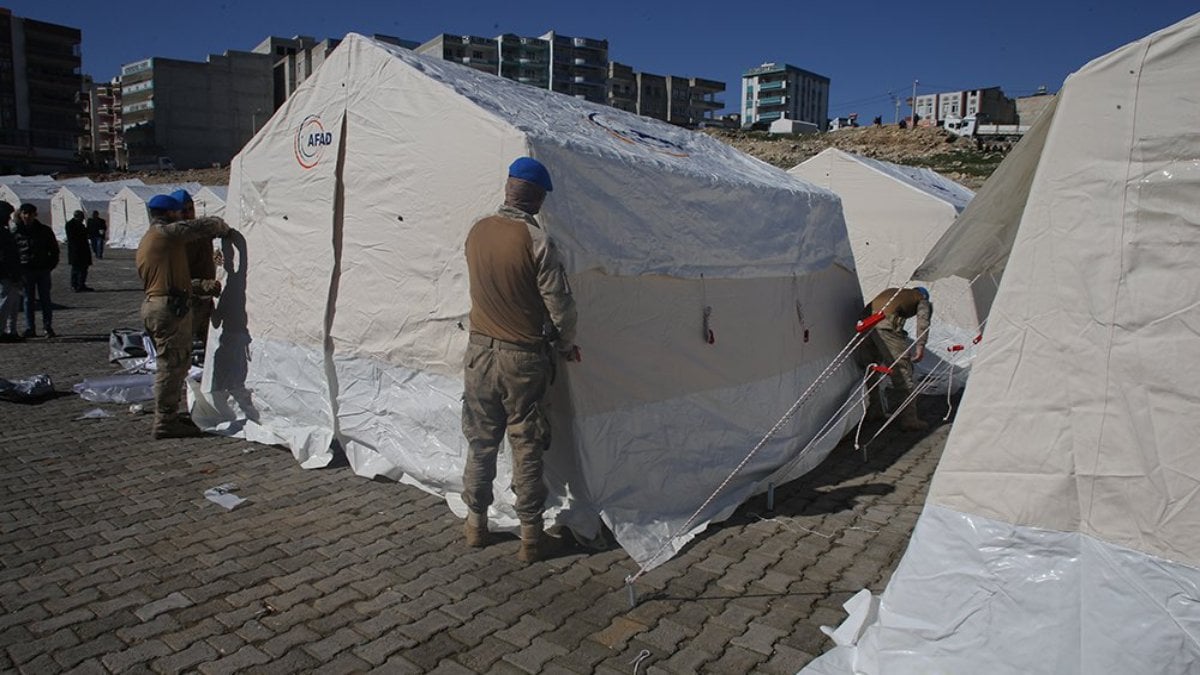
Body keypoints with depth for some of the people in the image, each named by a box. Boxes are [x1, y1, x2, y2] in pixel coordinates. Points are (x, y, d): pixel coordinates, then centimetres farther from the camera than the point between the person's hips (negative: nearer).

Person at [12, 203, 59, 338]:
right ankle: (29, 329, 8)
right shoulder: (16, 232, 4)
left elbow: (54, 250, 9)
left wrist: (51, 265, -1)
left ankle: (48, 327, 6)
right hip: (26, 270, 0)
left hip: (43, 270, 0)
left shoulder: (44, 231, 4)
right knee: (28, 300, 4)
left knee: (45, 299, 1)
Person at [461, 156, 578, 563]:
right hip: (524, 359, -4)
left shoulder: (477, 232, -2)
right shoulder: (536, 240, -17)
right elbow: (560, 303, -14)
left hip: (480, 351, 4)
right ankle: (530, 536, 17)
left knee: (480, 442, 16)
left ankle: (476, 524, 29)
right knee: (527, 448, 7)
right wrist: (567, 345, 4)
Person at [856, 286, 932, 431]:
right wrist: (920, 345, -7)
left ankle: (872, 411, 29)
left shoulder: (892, 291, 40)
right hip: (886, 324, -6)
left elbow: (868, 308, 36)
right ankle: (909, 419, 6)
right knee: (902, 370, 2)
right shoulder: (922, 300, 23)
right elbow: (923, 320, 2)